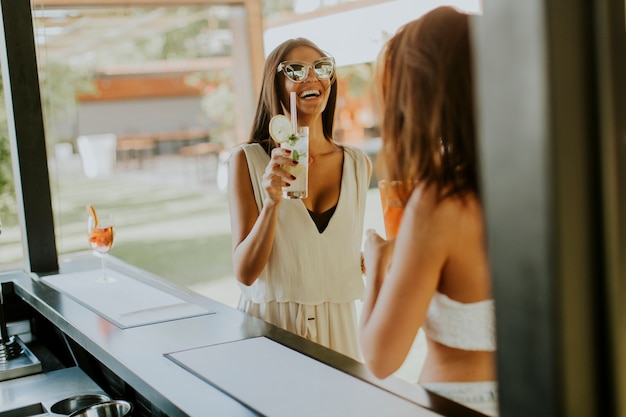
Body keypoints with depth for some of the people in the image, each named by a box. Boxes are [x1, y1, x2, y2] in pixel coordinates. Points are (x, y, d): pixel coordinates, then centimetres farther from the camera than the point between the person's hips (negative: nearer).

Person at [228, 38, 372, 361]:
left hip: (338, 328, 3)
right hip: (269, 325, -3)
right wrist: (271, 203, -24)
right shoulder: (248, 160, -7)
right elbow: (244, 272, -13)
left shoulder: (358, 165, 3)